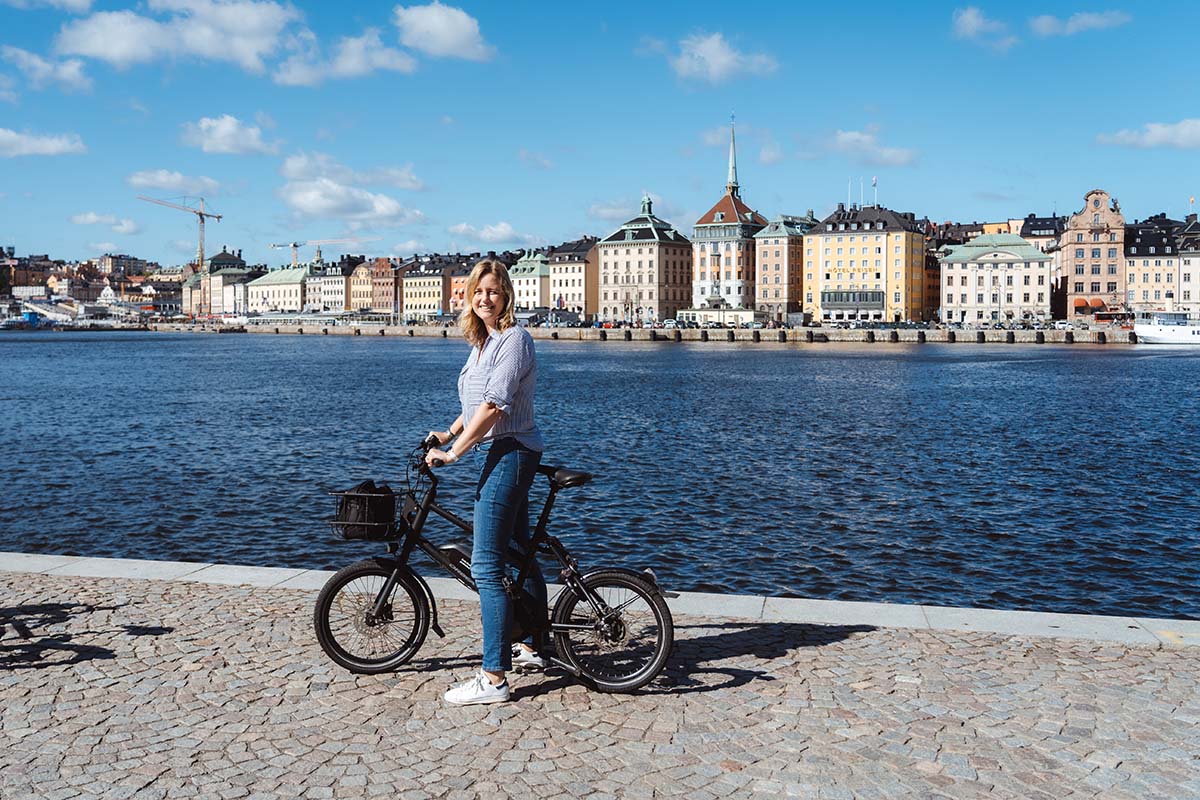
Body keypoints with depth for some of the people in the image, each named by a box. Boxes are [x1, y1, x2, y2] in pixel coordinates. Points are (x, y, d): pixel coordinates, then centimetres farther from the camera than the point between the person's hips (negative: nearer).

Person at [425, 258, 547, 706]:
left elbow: (494, 405, -23)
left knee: (486, 566, -11)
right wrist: (447, 434, 11)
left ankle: (493, 679, -6)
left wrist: (453, 453, -22)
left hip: (509, 454, -10)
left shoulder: (514, 339, -14)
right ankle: (531, 649, 32)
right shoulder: (482, 342, 15)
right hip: (496, 454, 10)